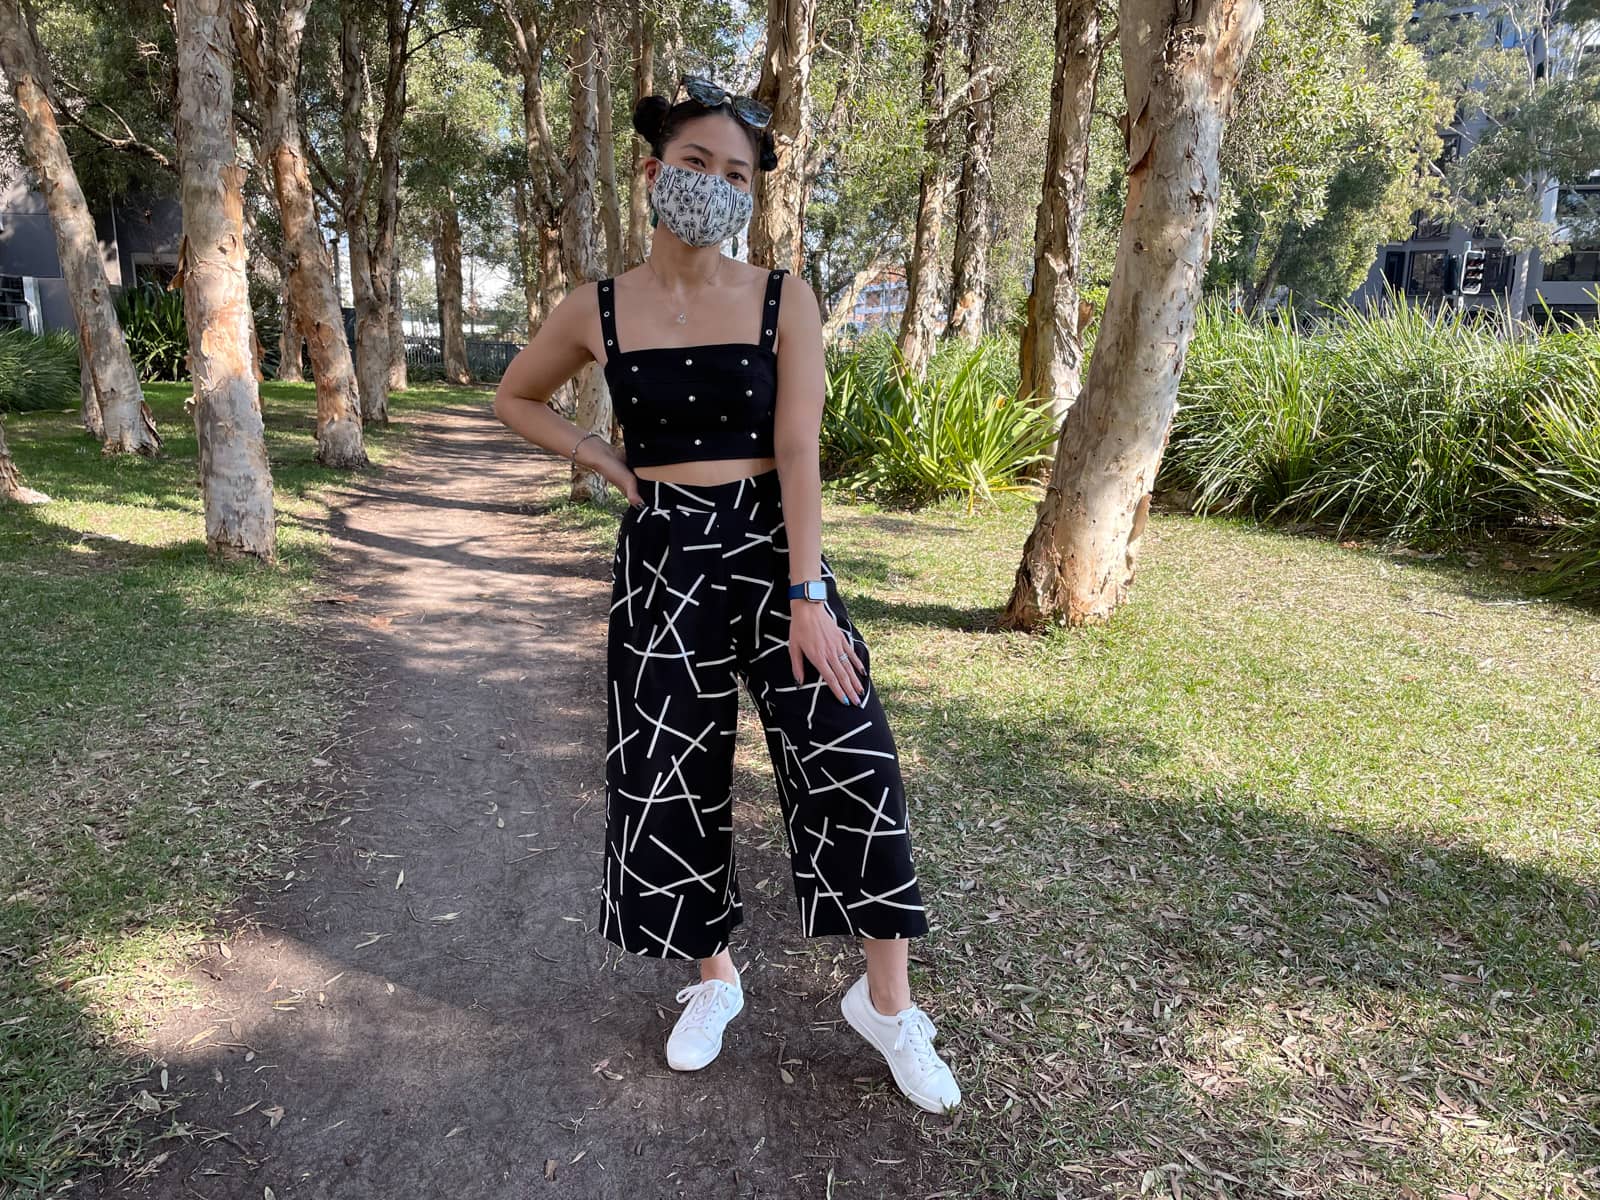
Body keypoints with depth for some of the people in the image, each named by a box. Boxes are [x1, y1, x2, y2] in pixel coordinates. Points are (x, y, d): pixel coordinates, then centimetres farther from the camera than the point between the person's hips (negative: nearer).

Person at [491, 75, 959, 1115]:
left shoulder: (783, 301, -3)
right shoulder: (597, 311, 1)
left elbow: (800, 453, -10)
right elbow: (515, 397, 18)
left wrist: (807, 597, -16)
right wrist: (601, 458, 2)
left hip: (769, 544, -1)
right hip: (662, 559, 2)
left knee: (852, 763, -9)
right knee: (670, 780, 8)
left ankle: (887, 1003, 12)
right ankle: (715, 979, 33)